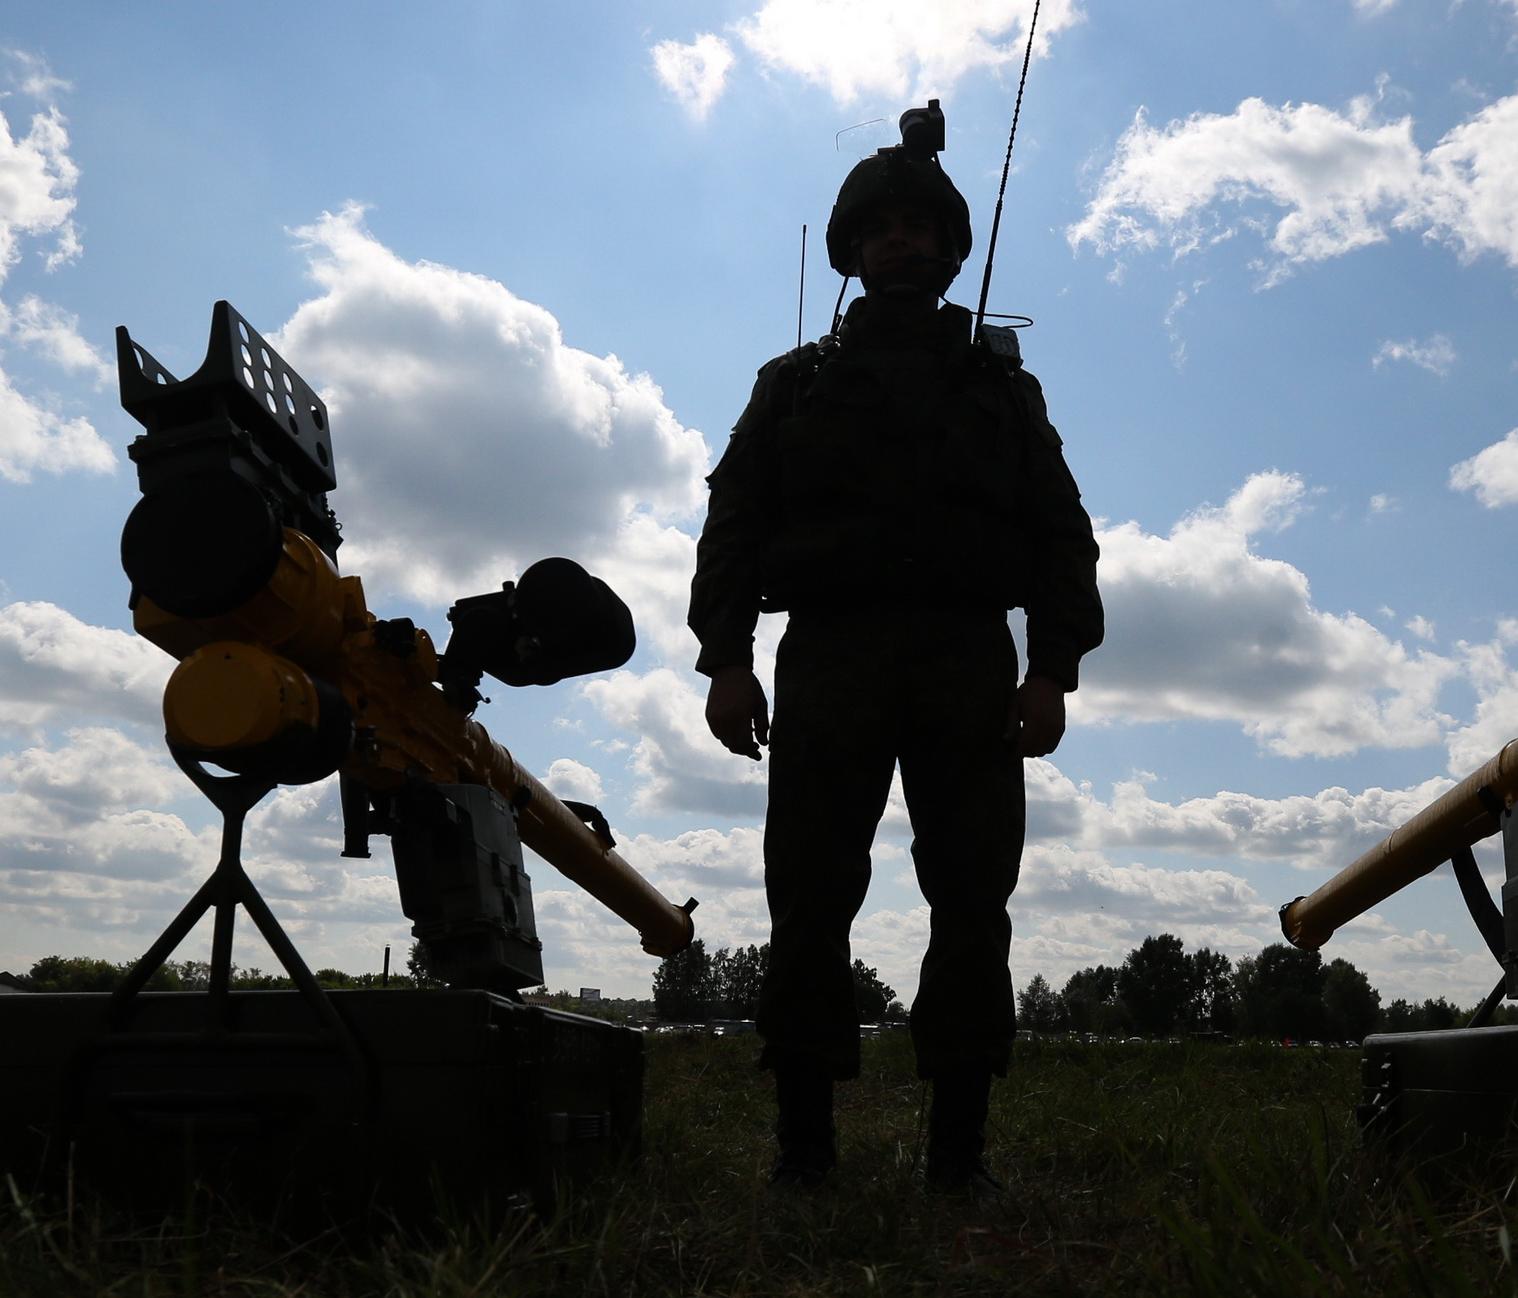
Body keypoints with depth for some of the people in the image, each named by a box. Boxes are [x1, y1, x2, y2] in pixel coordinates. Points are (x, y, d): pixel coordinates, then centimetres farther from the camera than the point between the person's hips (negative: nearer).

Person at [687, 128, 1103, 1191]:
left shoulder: (1003, 388, 23)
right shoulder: (796, 383, 21)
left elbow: (1062, 535, 13)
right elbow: (733, 524, 10)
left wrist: (1054, 667, -3)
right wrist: (727, 656, -5)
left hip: (969, 663, 1)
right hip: (829, 656, 0)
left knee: (974, 904, -5)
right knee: (811, 902, -5)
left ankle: (960, 1148, 0)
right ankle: (804, 1143, 0)